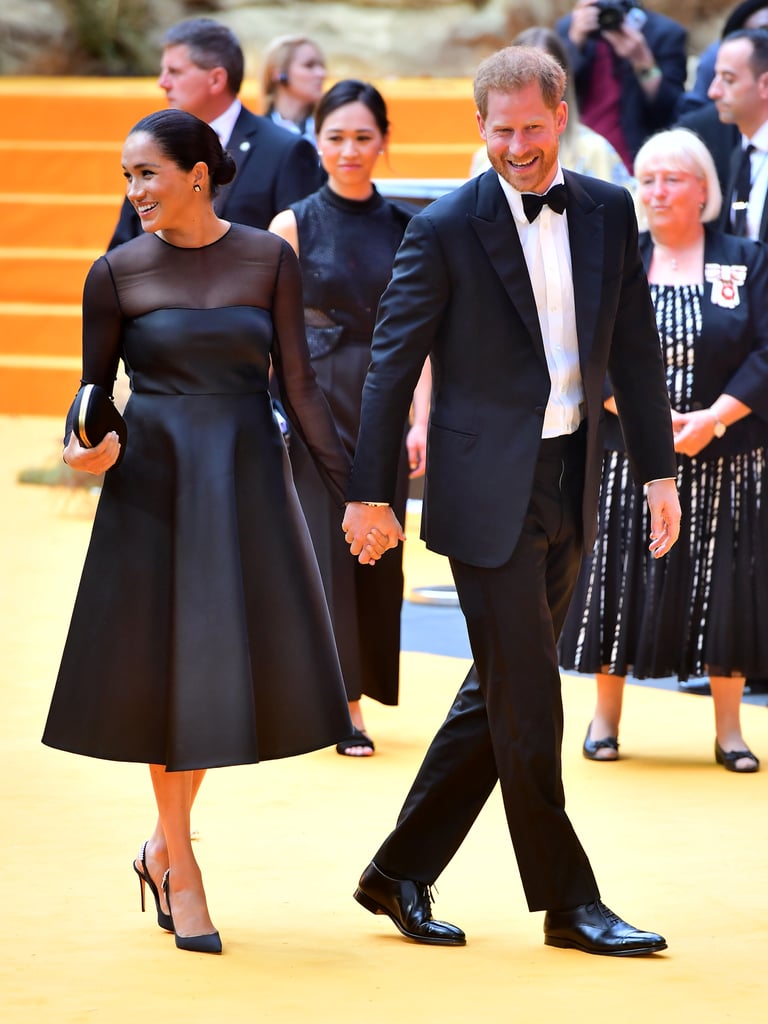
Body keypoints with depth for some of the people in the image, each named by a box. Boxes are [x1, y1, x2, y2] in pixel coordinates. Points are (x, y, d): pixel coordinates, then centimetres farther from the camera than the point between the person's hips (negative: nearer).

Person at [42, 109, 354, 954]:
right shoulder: (117, 274, -1)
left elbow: (298, 386, 4)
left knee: (238, 670, 0)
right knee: (163, 668, 2)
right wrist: (80, 445, -17)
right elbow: (93, 390, 5)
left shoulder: (268, 260, 1)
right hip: (152, 483, -1)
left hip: (248, 480, 1)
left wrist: (353, 492, 1)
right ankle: (180, 871, 16)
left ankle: (164, 843, 23)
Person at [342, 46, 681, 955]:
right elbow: (393, 364, -4)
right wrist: (369, 494, -5)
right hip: (489, 494, -6)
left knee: (499, 693, 11)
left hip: (570, 487, 6)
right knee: (526, 704, -3)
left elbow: (635, 349, 12)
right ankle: (568, 904, 6)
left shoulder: (608, 212, 6)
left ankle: (399, 874, 23)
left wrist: (658, 469, 8)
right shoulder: (446, 229, -8)